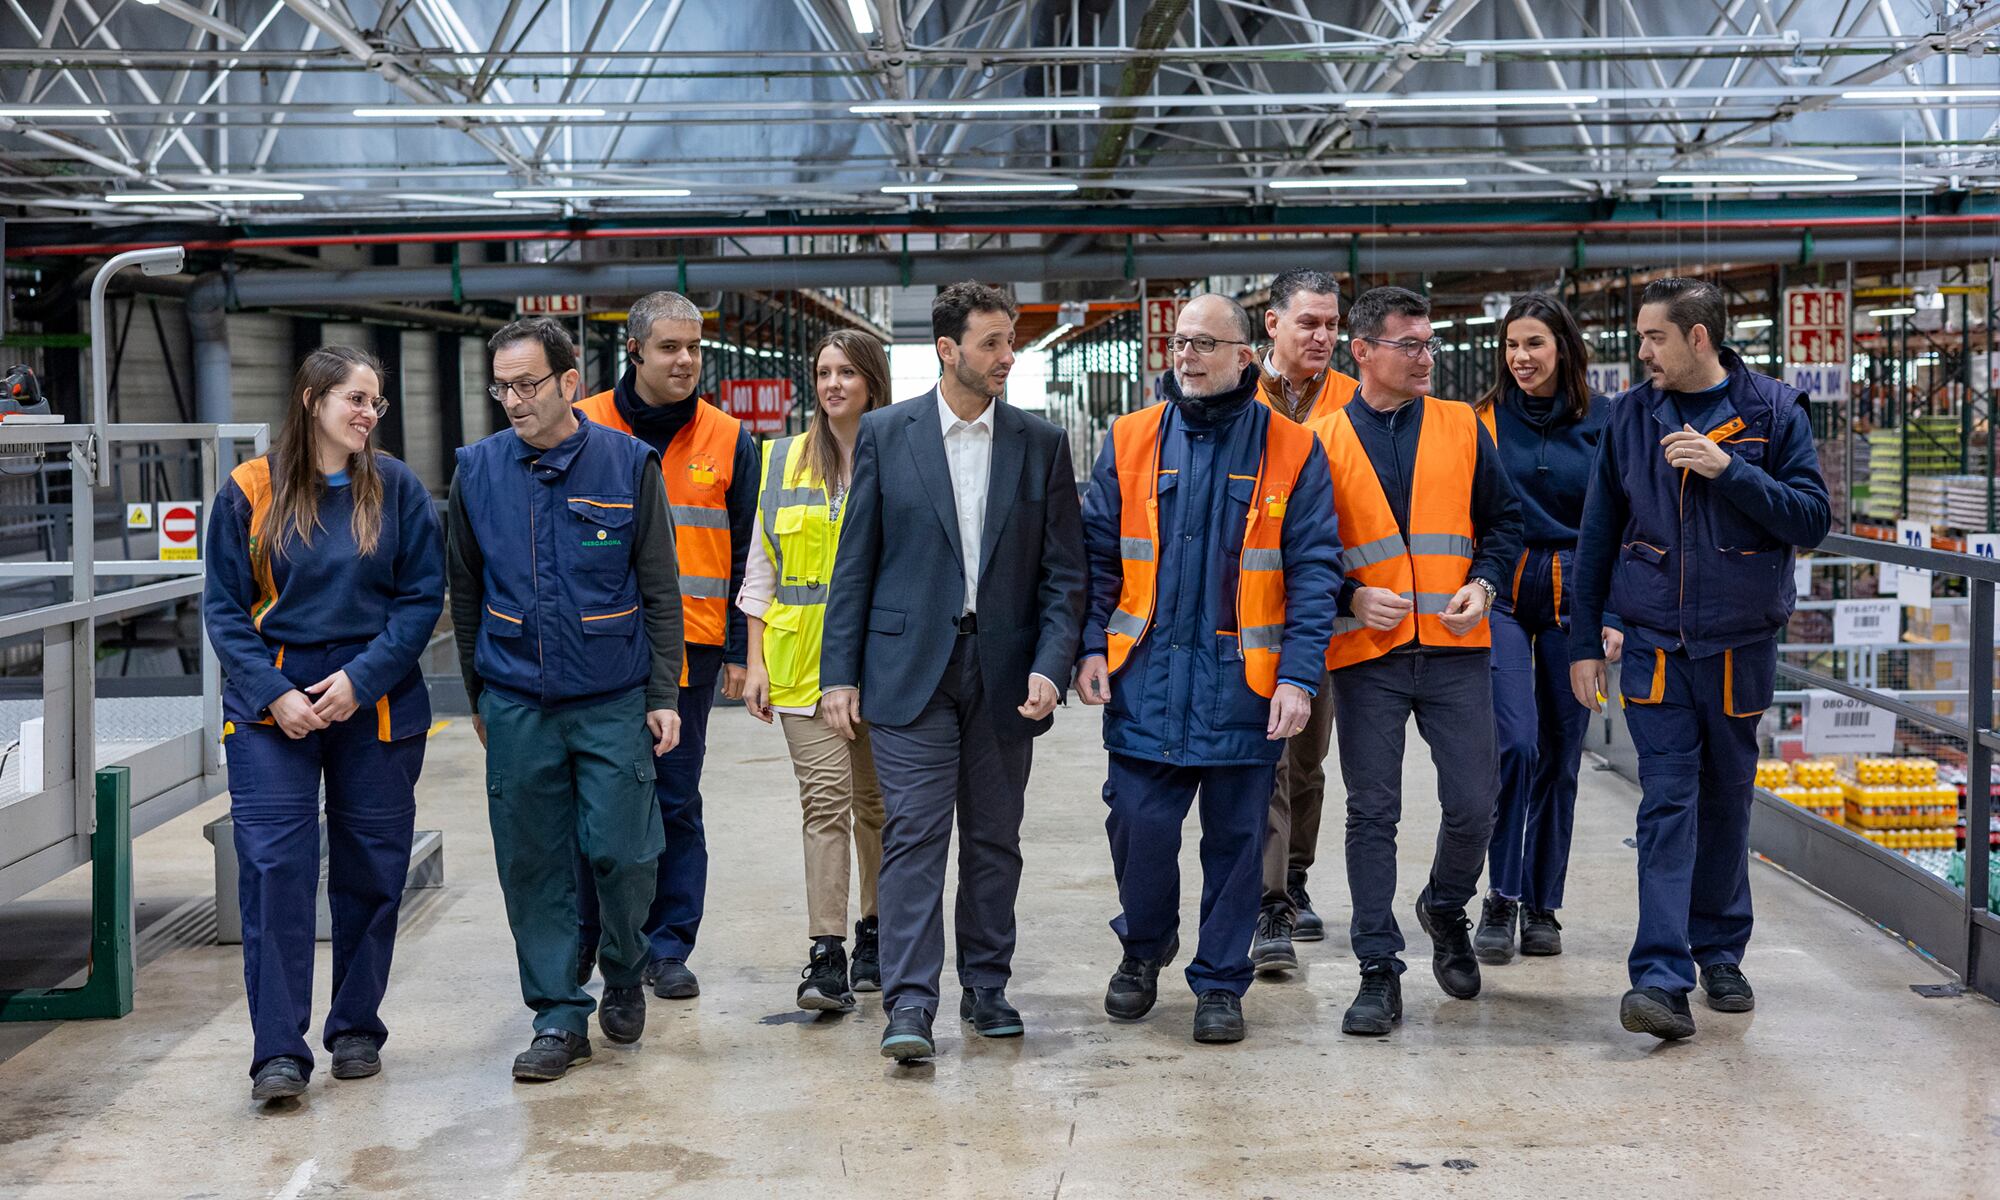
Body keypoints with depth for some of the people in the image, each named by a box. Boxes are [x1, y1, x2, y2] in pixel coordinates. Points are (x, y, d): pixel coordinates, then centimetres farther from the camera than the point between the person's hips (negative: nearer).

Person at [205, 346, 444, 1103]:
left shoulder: (397, 489, 1)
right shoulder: (250, 492, -1)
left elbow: (422, 596, -2)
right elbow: (224, 608, 0)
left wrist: (361, 679, -13)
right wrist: (274, 693, -12)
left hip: (376, 704, 1)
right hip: (272, 706, -1)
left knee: (370, 869, 8)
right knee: (273, 866, -9)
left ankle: (357, 1028, 23)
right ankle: (279, 1051, -5)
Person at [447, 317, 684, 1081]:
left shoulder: (628, 464, -2)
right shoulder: (479, 470, 3)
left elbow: (660, 590, 1)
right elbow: (466, 592, 13)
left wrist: (663, 695, -3)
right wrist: (477, 697, 15)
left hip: (614, 699, -2)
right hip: (517, 702, 2)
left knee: (619, 850, -3)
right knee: (532, 862, 4)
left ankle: (624, 976, 24)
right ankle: (559, 1017, 15)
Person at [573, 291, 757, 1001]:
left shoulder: (728, 441, 5)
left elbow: (744, 557, 7)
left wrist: (737, 651, 2)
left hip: (688, 649, 1)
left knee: (676, 803, 6)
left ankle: (667, 948, 15)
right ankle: (583, 937, 21)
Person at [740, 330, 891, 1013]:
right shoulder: (783, 461, 8)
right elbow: (761, 567, 10)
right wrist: (756, 661, 4)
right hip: (804, 661, 0)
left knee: (876, 801, 10)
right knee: (825, 798, -9)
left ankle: (874, 933, 24)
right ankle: (826, 956, -10)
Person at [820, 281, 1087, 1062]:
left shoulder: (1042, 443, 5)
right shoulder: (886, 434, 1)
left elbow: (1064, 572, 4)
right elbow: (855, 563, 2)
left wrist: (1051, 666, -9)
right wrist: (840, 673, -2)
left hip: (1003, 674, 2)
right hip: (910, 667, -2)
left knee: (994, 840, 10)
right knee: (914, 835, -6)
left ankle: (986, 988, 23)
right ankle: (910, 1005, -5)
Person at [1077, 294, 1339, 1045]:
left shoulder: (1291, 450, 0)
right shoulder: (1131, 441, 6)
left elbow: (1313, 569, -1)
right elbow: (1098, 554, 10)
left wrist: (1301, 675, -10)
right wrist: (1093, 646, -1)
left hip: (1244, 680, -1)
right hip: (1146, 677, 1)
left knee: (1236, 838, 6)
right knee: (1140, 824, 0)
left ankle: (1220, 983, 22)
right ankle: (1144, 947, 28)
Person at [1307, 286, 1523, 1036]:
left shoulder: (1463, 427, 8)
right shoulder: (1324, 440, 3)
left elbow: (1503, 521, 13)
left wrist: (1483, 584, -4)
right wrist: (1352, 596, -10)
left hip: (1454, 648, 2)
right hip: (1366, 654, -1)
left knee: (1473, 806, 1)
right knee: (1373, 813, 2)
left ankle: (1446, 908, 32)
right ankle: (1379, 972, 10)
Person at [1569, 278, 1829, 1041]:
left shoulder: (1773, 411, -2)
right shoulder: (1631, 416, 3)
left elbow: (1813, 519, -7)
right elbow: (1597, 534, 7)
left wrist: (1730, 470, -19)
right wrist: (1585, 642, 5)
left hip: (1740, 642, 0)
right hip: (1655, 644, 0)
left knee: (1726, 800, 12)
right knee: (1667, 804, -8)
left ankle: (1720, 954, 28)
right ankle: (1662, 977, -12)